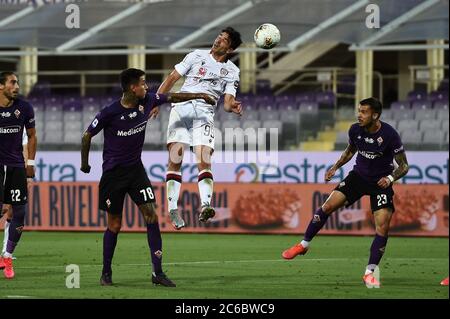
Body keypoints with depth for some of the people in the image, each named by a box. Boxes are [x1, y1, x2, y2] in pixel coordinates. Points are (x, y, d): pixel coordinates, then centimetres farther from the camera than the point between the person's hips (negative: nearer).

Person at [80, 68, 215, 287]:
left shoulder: (147, 102, -4)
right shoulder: (110, 113, -17)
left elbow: (172, 97, 13)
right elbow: (87, 136, -5)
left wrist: (199, 96, 16)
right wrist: (84, 163, 5)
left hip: (136, 169, 4)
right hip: (113, 172, -4)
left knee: (151, 217, -7)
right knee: (114, 225, 0)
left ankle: (157, 272, -5)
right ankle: (106, 273, 15)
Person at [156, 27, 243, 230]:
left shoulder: (232, 72, 12)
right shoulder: (198, 55, 10)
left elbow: (227, 102, 5)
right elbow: (172, 78, 11)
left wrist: (232, 107, -19)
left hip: (205, 113, 0)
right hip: (181, 107, 0)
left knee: (204, 160, -18)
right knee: (176, 158, -12)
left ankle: (205, 206, -31)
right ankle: (172, 209, -13)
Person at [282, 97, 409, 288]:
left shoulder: (389, 135, -23)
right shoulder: (355, 130, -9)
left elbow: (403, 166, -14)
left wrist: (390, 178, -31)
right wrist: (335, 168, 5)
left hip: (381, 183, -4)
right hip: (358, 175, 4)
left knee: (382, 227, -15)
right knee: (328, 206, -8)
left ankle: (370, 273, -4)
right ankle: (304, 245, 10)